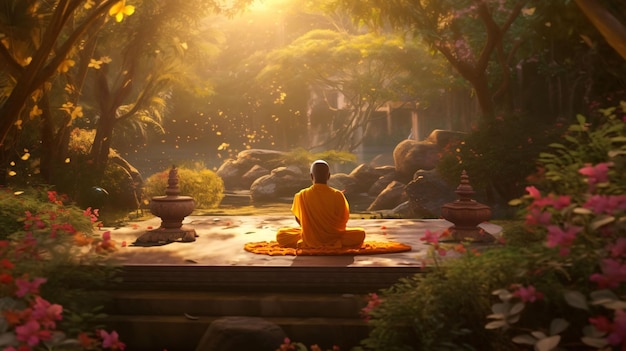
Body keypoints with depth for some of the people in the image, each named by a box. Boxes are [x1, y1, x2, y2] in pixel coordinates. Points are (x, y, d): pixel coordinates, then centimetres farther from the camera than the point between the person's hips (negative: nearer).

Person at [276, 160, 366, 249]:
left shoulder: (301, 195, -9)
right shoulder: (337, 195, -13)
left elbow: (298, 220, 4)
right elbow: (343, 221, -2)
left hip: (309, 241, 1)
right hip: (333, 240, -1)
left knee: (280, 234, 22)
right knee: (361, 233, 19)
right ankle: (338, 244, 5)